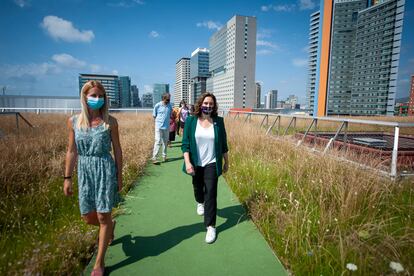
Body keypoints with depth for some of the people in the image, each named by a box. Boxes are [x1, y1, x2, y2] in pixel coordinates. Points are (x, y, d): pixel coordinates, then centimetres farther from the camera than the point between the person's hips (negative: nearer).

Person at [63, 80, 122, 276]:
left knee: (103, 217, 2)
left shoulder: (110, 121, -6)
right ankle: (110, 225, 47)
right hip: (84, 172, 3)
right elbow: (72, 151, 5)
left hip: (105, 170, -3)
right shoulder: (74, 121, 0)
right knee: (88, 218, 11)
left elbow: (117, 150, -1)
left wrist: (119, 176, 0)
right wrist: (67, 178, 4)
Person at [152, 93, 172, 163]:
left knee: (165, 141, 12)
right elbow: (154, 116, 1)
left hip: (167, 126, 4)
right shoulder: (157, 105, -7)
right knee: (158, 141, -8)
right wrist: (160, 121, -1)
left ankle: (164, 156, 23)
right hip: (159, 126, -4)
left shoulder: (170, 106, 4)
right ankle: (154, 157, -4)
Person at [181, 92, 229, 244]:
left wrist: (226, 162, 8)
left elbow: (223, 144, 4)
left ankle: (210, 226, 7)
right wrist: (187, 162, -19)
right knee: (198, 188, 22)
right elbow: (185, 144, -8)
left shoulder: (218, 121, -4)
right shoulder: (191, 121, -7)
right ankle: (200, 202, 56)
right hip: (196, 164, 1)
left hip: (211, 164, -1)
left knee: (211, 194, -4)